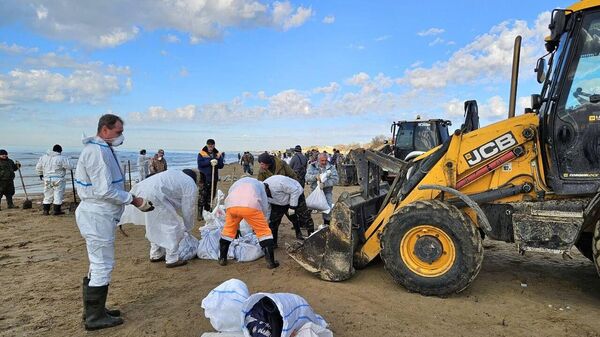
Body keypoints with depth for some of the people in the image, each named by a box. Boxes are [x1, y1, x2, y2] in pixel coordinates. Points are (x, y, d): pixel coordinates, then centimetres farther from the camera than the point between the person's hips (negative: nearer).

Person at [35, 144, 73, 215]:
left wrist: (40, 175, 27)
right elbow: (69, 167, -12)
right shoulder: (62, 158, -11)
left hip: (47, 179, 5)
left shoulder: (44, 157, 7)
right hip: (58, 180, -5)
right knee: (58, 195, 3)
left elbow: (38, 167, 14)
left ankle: (46, 210, 16)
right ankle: (57, 210, 6)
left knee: (48, 195, 14)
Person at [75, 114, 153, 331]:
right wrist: (134, 200, -16)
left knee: (99, 265, 19)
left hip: (100, 215, 11)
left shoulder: (103, 150, 14)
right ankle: (95, 318, 12)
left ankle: (94, 311, 32)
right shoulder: (97, 152, -18)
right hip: (97, 217, -11)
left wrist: (131, 200, 8)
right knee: (102, 266, -1)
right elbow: (105, 191, -23)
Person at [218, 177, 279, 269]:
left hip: (231, 205, 3)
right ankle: (271, 262, 12)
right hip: (250, 205, -3)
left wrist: (236, 228, 48)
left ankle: (222, 258, 34)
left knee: (228, 230, 25)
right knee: (264, 232, 11)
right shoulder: (260, 184, 35)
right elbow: (264, 207, 30)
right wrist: (258, 226, 42)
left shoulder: (236, 183, 42)